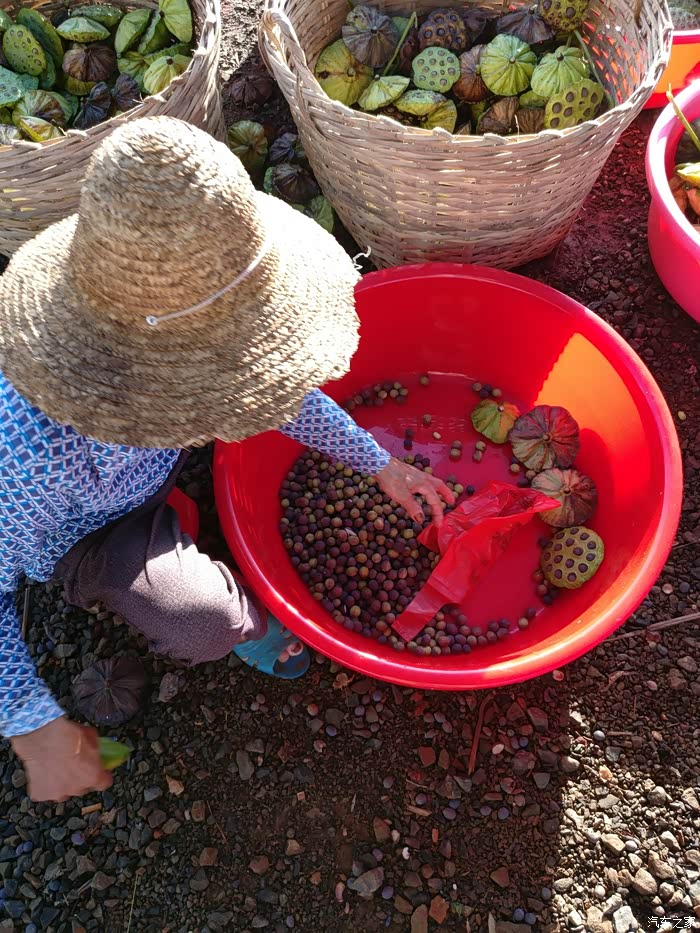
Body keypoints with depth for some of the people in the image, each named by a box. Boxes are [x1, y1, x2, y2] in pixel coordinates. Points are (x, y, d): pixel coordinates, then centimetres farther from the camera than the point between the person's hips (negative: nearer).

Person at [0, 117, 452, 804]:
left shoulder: (188, 320, -30)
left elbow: (264, 370, -11)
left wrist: (380, 466, -8)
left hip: (160, 453, 5)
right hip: (89, 533, -4)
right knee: (204, 626, -29)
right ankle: (250, 620, 11)